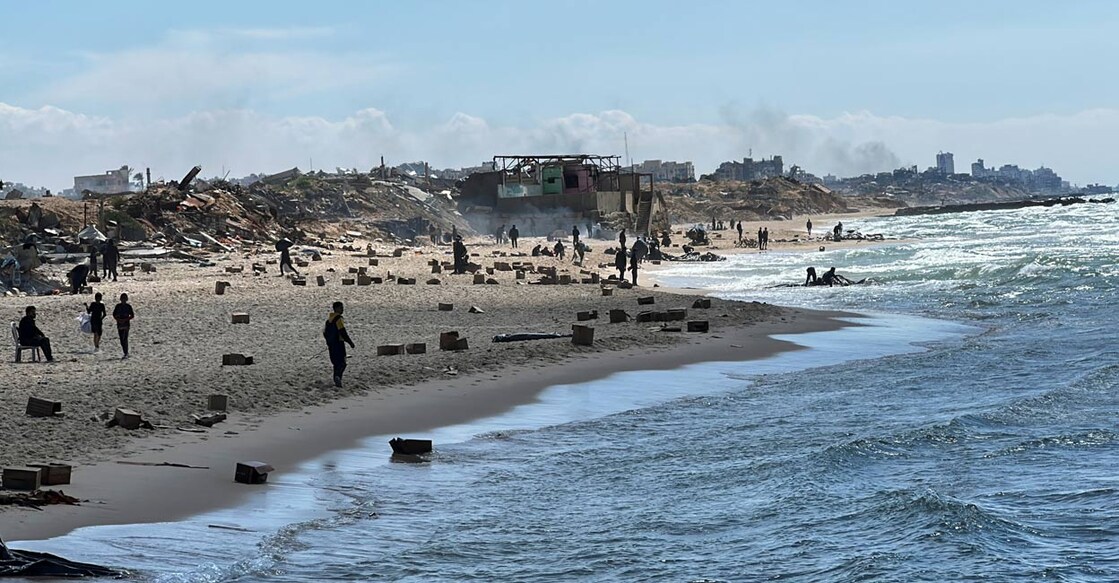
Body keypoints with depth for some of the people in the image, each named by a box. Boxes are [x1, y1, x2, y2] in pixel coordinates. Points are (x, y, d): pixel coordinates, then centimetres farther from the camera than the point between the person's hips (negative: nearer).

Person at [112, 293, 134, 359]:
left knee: (125, 339, -13)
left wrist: (125, 320, -13)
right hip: (119, 325, 4)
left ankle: (126, 354, -12)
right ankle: (126, 353, 15)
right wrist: (118, 319, -8)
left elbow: (132, 315, 0)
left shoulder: (128, 306, 0)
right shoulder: (118, 306, 8)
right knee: (122, 340, 5)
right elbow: (114, 315, 11)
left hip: (126, 324, -4)